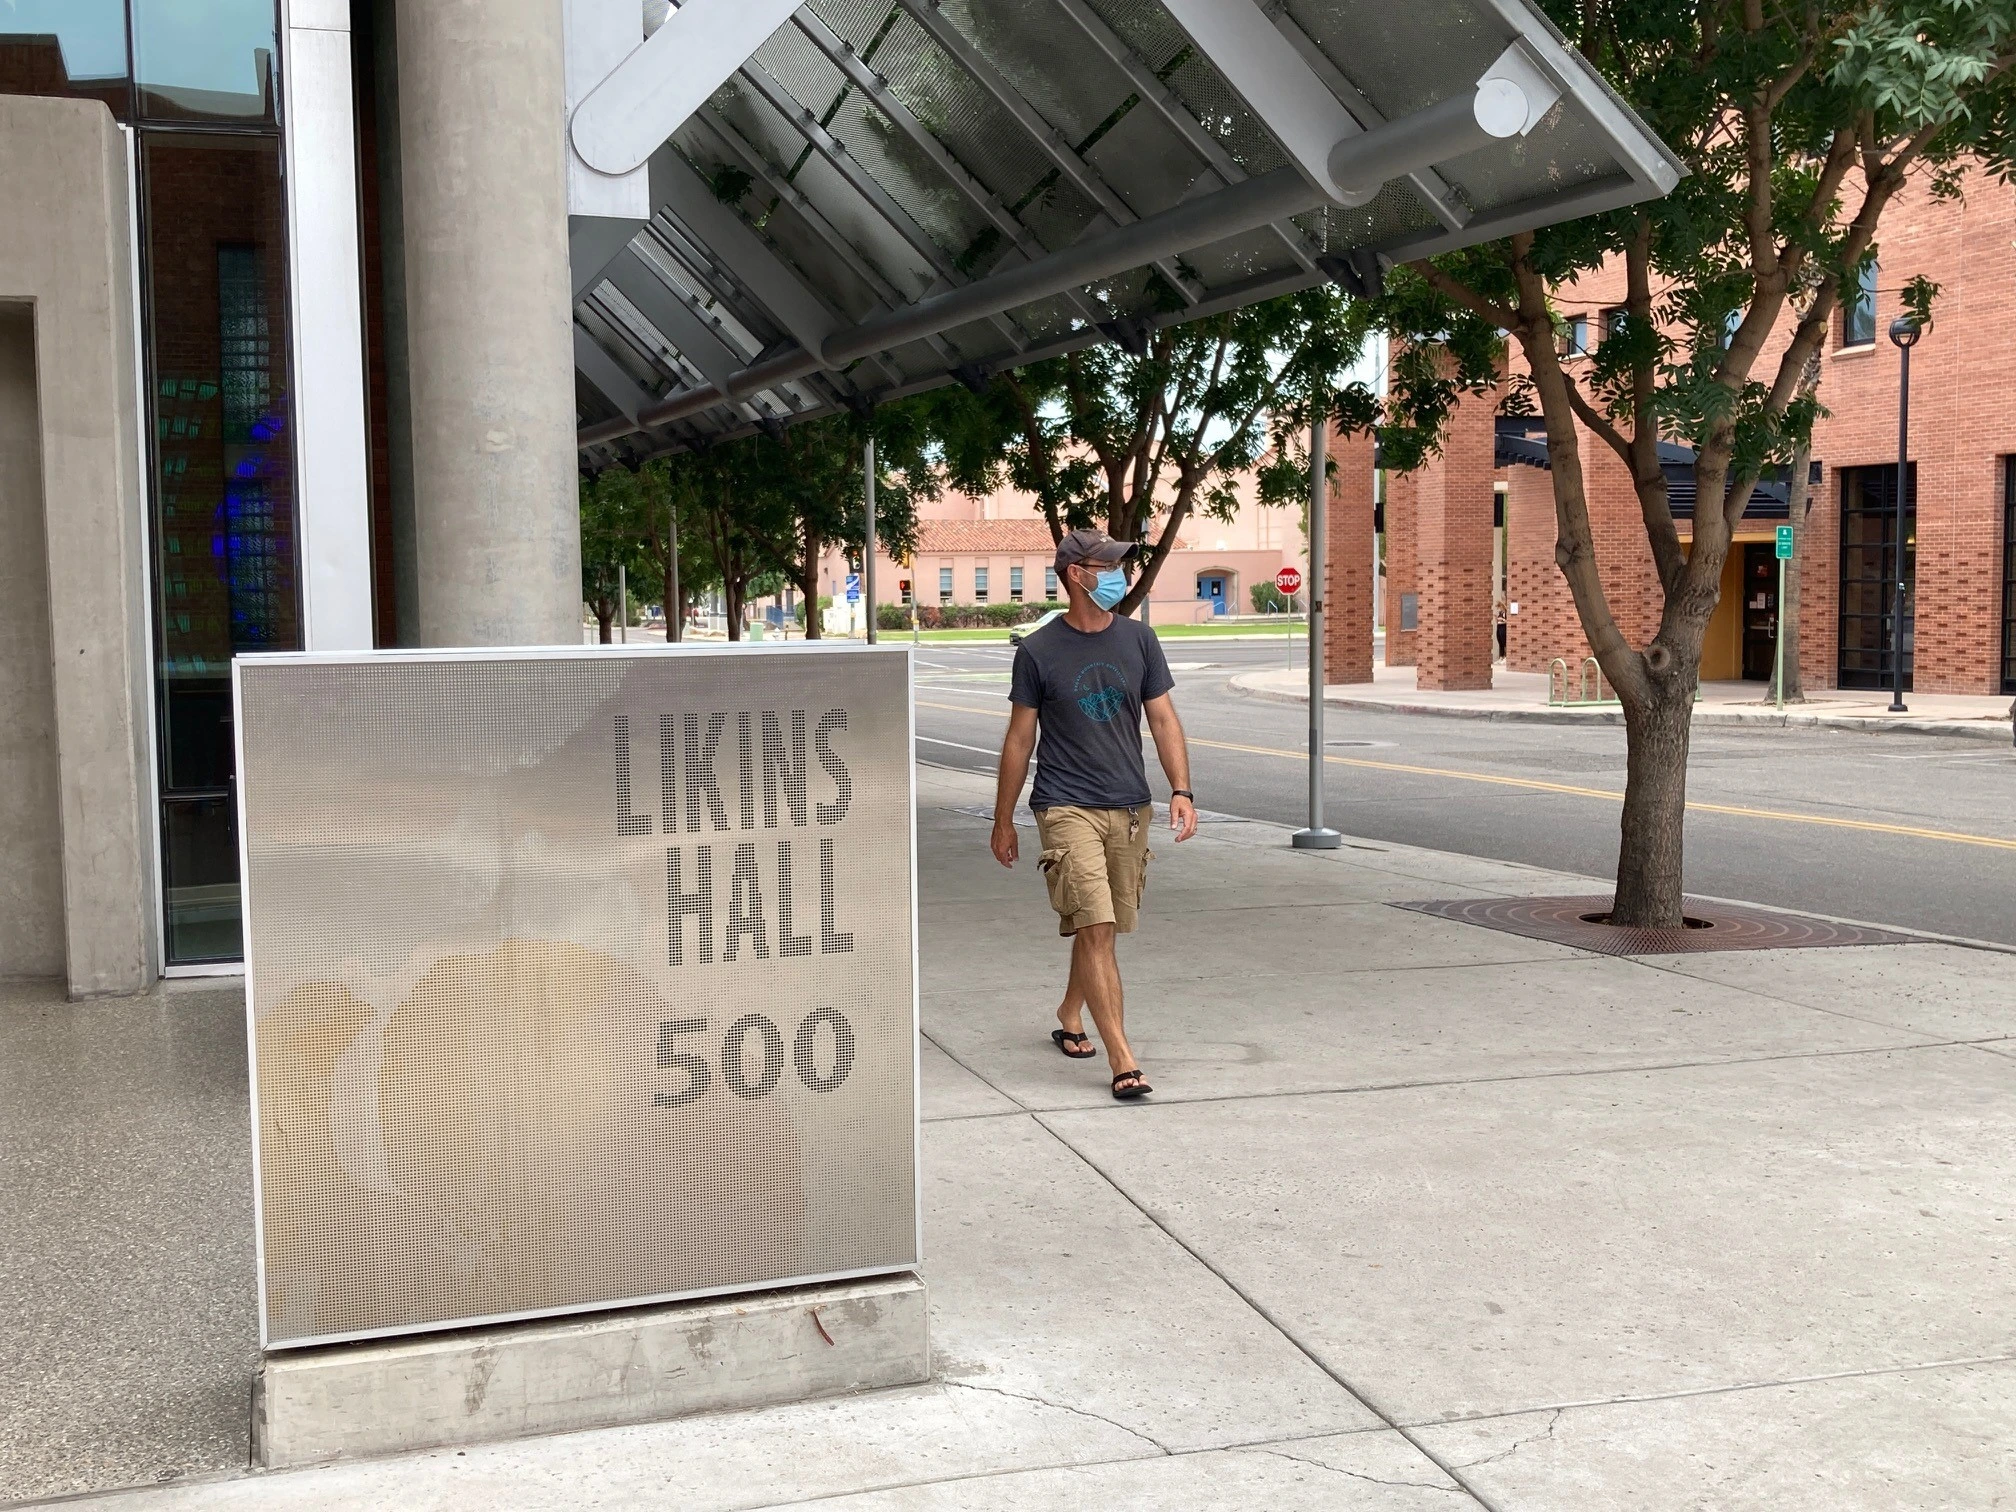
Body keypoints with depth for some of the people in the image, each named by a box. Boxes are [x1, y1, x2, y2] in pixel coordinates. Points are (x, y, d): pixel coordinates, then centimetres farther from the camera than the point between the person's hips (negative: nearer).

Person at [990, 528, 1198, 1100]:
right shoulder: (1038, 650, -3)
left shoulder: (1138, 639, 6)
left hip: (1130, 808, 4)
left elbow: (1163, 719, 8)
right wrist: (1004, 821, 6)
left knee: (1100, 927, 14)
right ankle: (1123, 1061, -12)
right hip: (1067, 809, -4)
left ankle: (1069, 1016, 39)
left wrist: (1181, 790, -6)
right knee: (1094, 927, -13)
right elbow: (1020, 738, 3)